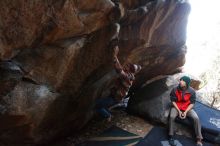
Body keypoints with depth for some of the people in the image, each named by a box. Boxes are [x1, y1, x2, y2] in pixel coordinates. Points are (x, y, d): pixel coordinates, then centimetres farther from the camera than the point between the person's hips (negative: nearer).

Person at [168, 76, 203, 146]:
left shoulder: (192, 91, -14)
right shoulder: (175, 90, -15)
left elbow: (192, 103, -7)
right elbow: (173, 101, -7)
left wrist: (186, 112, -18)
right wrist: (179, 111, -16)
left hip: (187, 108, 0)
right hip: (176, 107, 0)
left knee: (196, 118, -24)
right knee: (172, 116, -31)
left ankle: (199, 139, -14)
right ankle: (171, 136, -17)